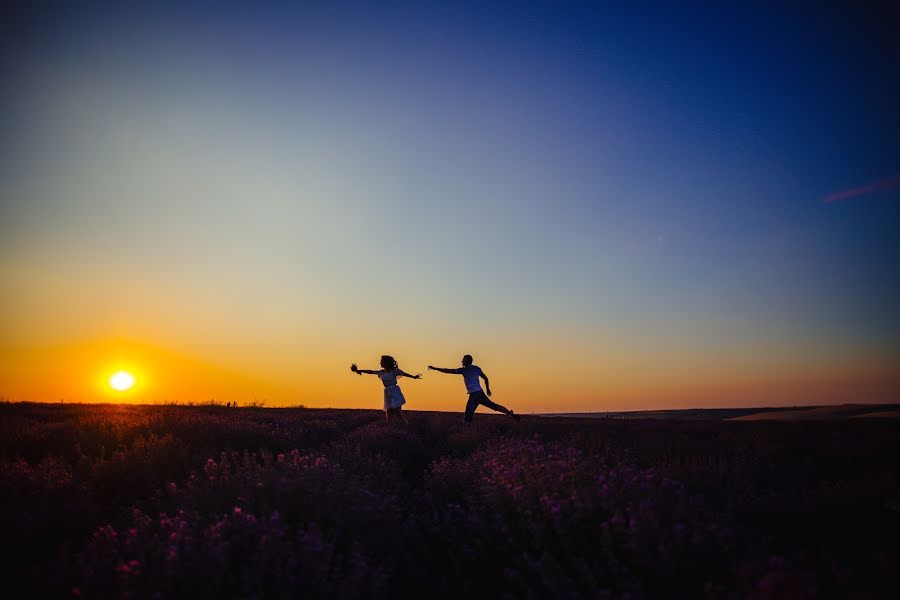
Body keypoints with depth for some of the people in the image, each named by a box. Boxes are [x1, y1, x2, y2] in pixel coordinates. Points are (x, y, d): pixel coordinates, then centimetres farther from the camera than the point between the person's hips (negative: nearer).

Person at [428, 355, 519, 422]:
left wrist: (435, 368, -2)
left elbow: (448, 371, -7)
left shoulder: (464, 370, -8)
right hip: (480, 393, 7)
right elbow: (485, 378, 16)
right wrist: (487, 389, 28)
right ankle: (512, 414, 8)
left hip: (474, 395, -7)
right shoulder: (477, 368, 11)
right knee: (494, 406, 11)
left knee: (468, 415, -3)